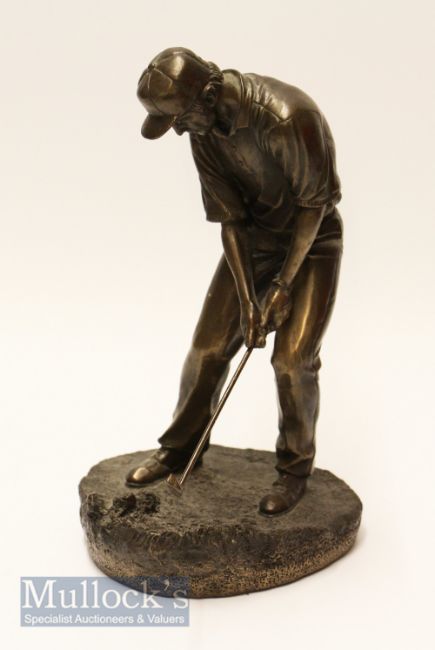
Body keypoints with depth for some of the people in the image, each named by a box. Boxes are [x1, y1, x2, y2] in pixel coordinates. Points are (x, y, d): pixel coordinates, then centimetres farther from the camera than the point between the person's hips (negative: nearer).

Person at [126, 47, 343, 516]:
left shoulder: (290, 116, -30)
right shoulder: (204, 131, -11)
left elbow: (316, 203, -20)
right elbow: (228, 218, -7)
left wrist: (284, 284, -18)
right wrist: (246, 300, -12)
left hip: (312, 239, -5)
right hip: (254, 237, 5)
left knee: (293, 358, -12)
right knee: (208, 346, 2)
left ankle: (295, 468, 11)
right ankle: (179, 448, 21)